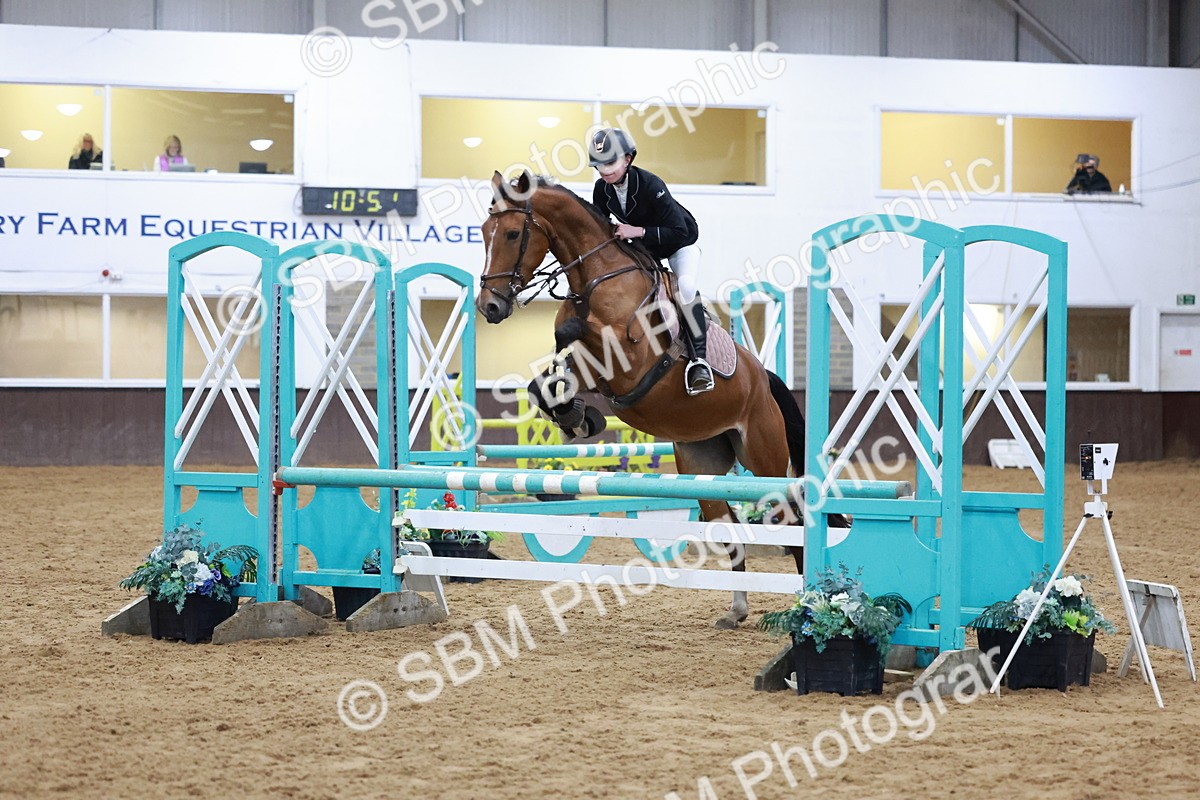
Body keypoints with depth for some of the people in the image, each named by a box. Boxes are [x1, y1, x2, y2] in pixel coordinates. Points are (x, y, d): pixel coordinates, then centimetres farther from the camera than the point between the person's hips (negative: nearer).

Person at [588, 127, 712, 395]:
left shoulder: (650, 185, -34)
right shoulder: (602, 189, -15)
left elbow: (678, 232, -35)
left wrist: (639, 231, -43)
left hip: (679, 244, -7)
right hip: (643, 248, 7)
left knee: (685, 285, -33)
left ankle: (699, 358, -34)